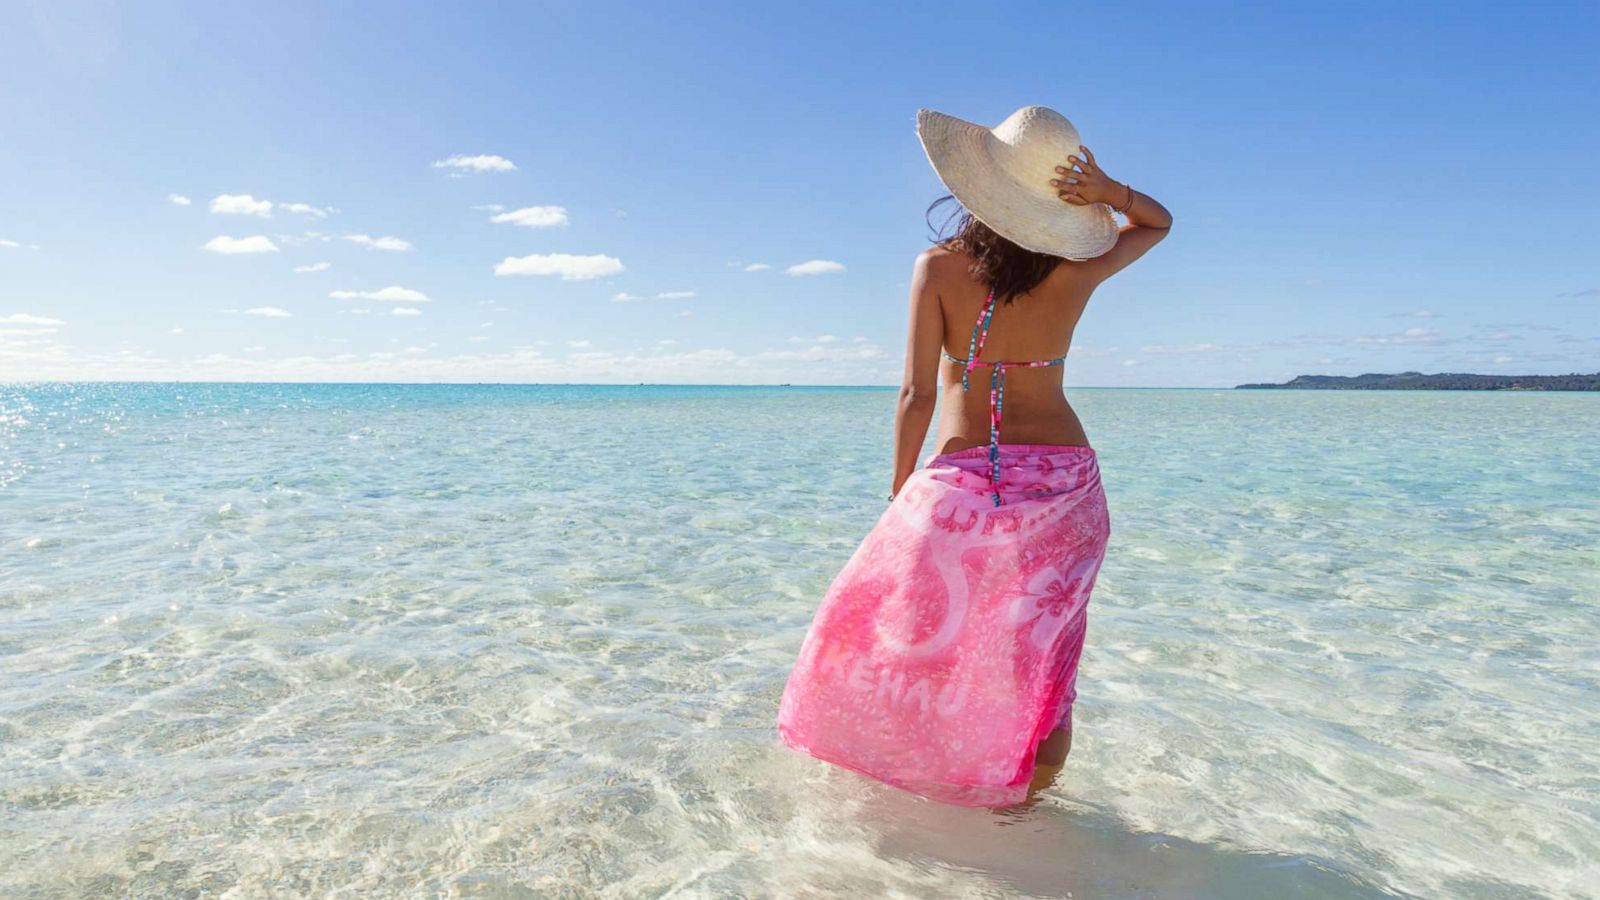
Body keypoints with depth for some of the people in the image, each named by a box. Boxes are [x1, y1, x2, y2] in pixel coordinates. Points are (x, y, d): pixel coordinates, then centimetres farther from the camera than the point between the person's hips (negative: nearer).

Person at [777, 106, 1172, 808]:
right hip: (1064, 481, 3)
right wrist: (1107, 190, -2)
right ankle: (1029, 795, 26)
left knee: (910, 629, 18)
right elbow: (1158, 223, 19)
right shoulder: (1077, 274, -2)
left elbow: (918, 394, -9)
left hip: (962, 481, -2)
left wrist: (900, 486, 4)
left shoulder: (939, 266, -8)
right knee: (1044, 657, 14)